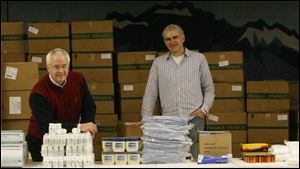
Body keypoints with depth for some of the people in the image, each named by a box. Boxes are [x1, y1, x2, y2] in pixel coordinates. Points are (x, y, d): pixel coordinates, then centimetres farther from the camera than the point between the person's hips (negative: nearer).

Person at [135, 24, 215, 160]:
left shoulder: (199, 59, 8)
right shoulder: (158, 63, 11)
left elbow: (209, 88, 12)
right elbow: (150, 93, 12)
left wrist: (204, 108, -2)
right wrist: (146, 118, 6)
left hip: (194, 119, -1)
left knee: (195, 159, -3)